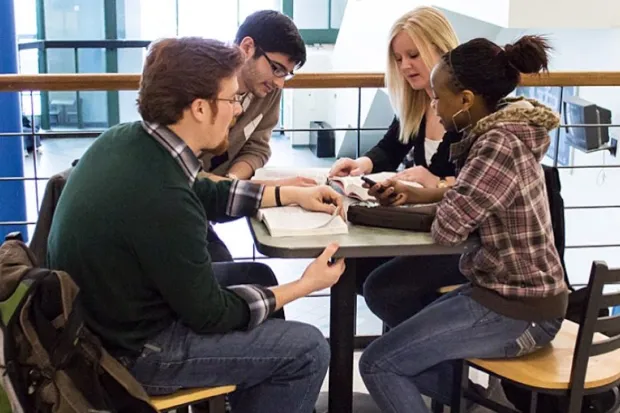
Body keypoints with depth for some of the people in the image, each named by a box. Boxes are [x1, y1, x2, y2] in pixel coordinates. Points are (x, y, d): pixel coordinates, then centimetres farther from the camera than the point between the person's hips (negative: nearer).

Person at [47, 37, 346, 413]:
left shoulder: (125, 139, -7)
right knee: (308, 350, -4)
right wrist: (305, 284, -9)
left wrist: (292, 195, 10)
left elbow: (205, 195, 12)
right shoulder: (162, 199, -33)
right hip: (133, 350, -9)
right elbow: (210, 315, -19)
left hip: (107, 313, 9)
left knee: (257, 276, 22)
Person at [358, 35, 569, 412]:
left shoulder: (499, 146, -25)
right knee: (403, 344, 21)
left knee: (378, 364, -4)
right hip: (513, 291, 10)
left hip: (517, 311, -10)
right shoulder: (502, 131, 4)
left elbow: (447, 227, -25)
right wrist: (415, 194, 3)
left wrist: (429, 192, -4)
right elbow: (468, 197, 16)